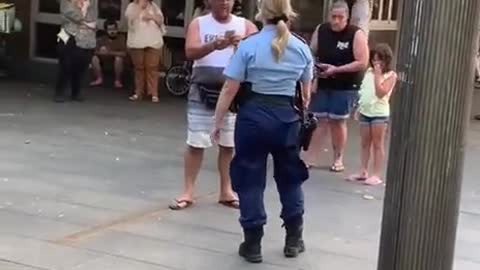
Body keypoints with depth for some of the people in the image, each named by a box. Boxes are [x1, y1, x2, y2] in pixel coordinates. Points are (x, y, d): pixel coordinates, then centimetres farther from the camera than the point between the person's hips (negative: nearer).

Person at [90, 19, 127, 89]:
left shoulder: (122, 38, -6)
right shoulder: (101, 39, 4)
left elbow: (124, 54, -15)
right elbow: (95, 52, -2)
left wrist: (110, 52, -25)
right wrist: (101, 52, -26)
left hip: (116, 64, -3)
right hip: (104, 63, 3)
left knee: (118, 58, -33)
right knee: (95, 58, -22)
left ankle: (117, 81, -22)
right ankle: (99, 79, -17)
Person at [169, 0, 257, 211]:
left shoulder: (245, 25, 4)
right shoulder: (199, 24, 1)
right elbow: (190, 52, -13)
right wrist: (213, 46, -31)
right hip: (203, 92, -1)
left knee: (229, 145, 7)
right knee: (195, 143, 1)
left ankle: (226, 191, 18)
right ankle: (188, 192, 7)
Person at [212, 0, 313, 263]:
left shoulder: (249, 45, -7)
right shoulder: (302, 48, 3)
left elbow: (230, 89, -9)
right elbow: (306, 93, 11)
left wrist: (218, 122, 0)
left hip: (254, 115, -3)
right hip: (288, 118, 3)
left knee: (250, 179, 7)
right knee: (290, 178, 17)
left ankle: (252, 244, 10)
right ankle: (294, 240, 25)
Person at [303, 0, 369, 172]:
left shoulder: (356, 34, -11)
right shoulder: (321, 30, 2)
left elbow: (362, 63, -15)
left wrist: (336, 69, -21)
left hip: (345, 87, -3)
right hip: (322, 84, 3)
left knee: (337, 122, 2)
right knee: (319, 120, 2)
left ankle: (338, 159, 16)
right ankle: (310, 158, 5)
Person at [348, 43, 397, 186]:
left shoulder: (391, 75, -7)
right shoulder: (369, 72, 11)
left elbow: (381, 93, -18)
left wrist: (377, 75, -16)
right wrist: (359, 108, 14)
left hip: (380, 113, -6)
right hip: (365, 111, 6)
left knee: (378, 144, 0)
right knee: (365, 144, 12)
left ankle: (376, 175, 2)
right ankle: (363, 172, 19)